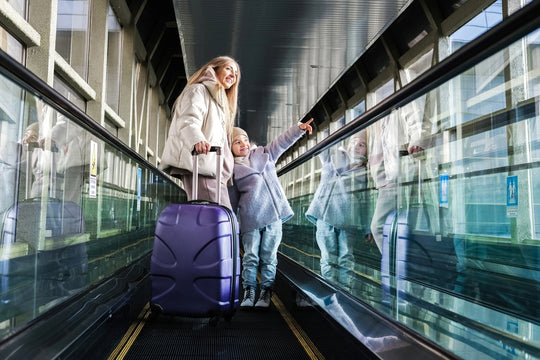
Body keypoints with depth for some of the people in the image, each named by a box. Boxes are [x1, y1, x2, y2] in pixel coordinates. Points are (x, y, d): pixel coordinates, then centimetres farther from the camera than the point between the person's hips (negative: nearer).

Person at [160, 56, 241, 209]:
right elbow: (188, 120, -15)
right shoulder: (198, 90, 6)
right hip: (199, 167, -9)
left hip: (214, 170, 10)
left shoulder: (220, 102, 35)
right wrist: (197, 139, -36)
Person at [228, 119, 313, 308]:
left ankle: (266, 293, 9)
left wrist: (299, 128, 4)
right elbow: (232, 200, 8)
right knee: (250, 256, 0)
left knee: (268, 257, 3)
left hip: (274, 215, 2)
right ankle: (248, 293, 9)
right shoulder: (233, 170, 6)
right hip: (250, 218, -2)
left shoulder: (263, 154, 15)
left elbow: (282, 142, 16)